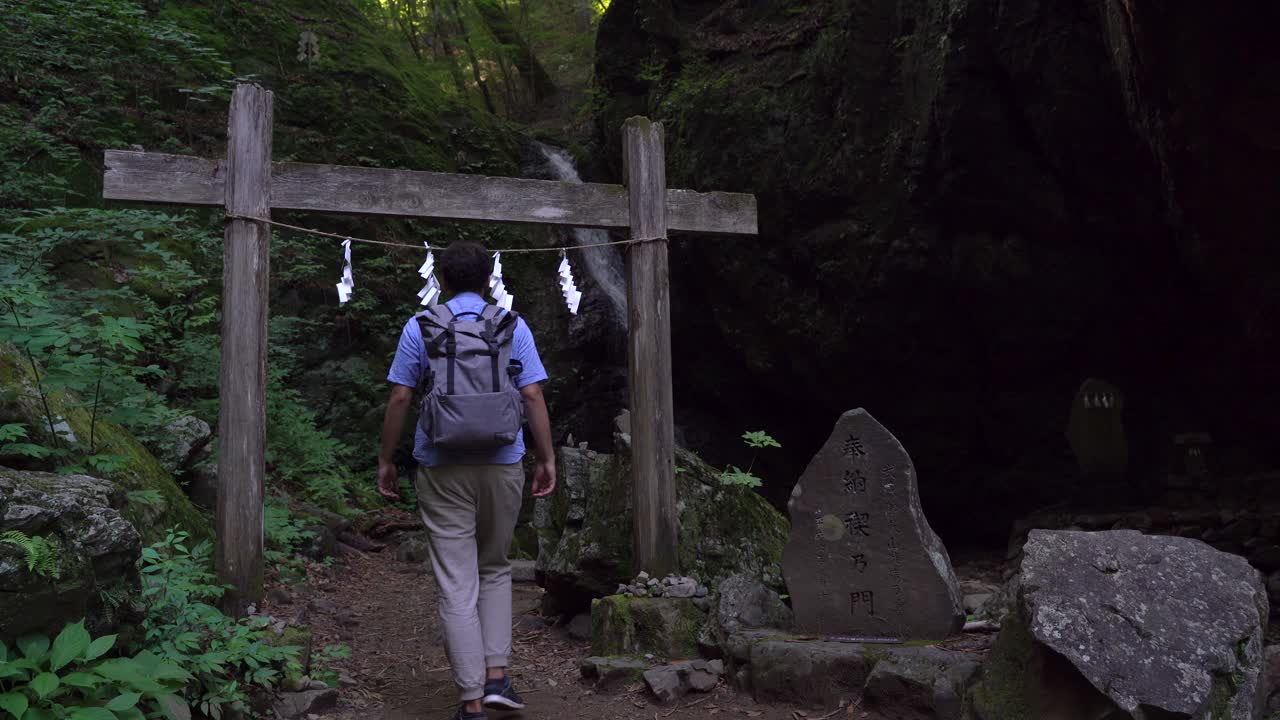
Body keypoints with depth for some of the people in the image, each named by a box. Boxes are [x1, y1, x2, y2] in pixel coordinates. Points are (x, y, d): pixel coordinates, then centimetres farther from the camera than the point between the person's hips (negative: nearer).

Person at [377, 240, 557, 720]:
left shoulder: (419, 328, 2)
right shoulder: (513, 327, 3)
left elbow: (399, 399, -1)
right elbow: (533, 396, -2)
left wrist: (386, 460, 8)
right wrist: (547, 459, 3)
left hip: (442, 467, -1)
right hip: (502, 465, 1)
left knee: (458, 585, 3)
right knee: (495, 570, 20)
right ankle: (496, 676, 11)